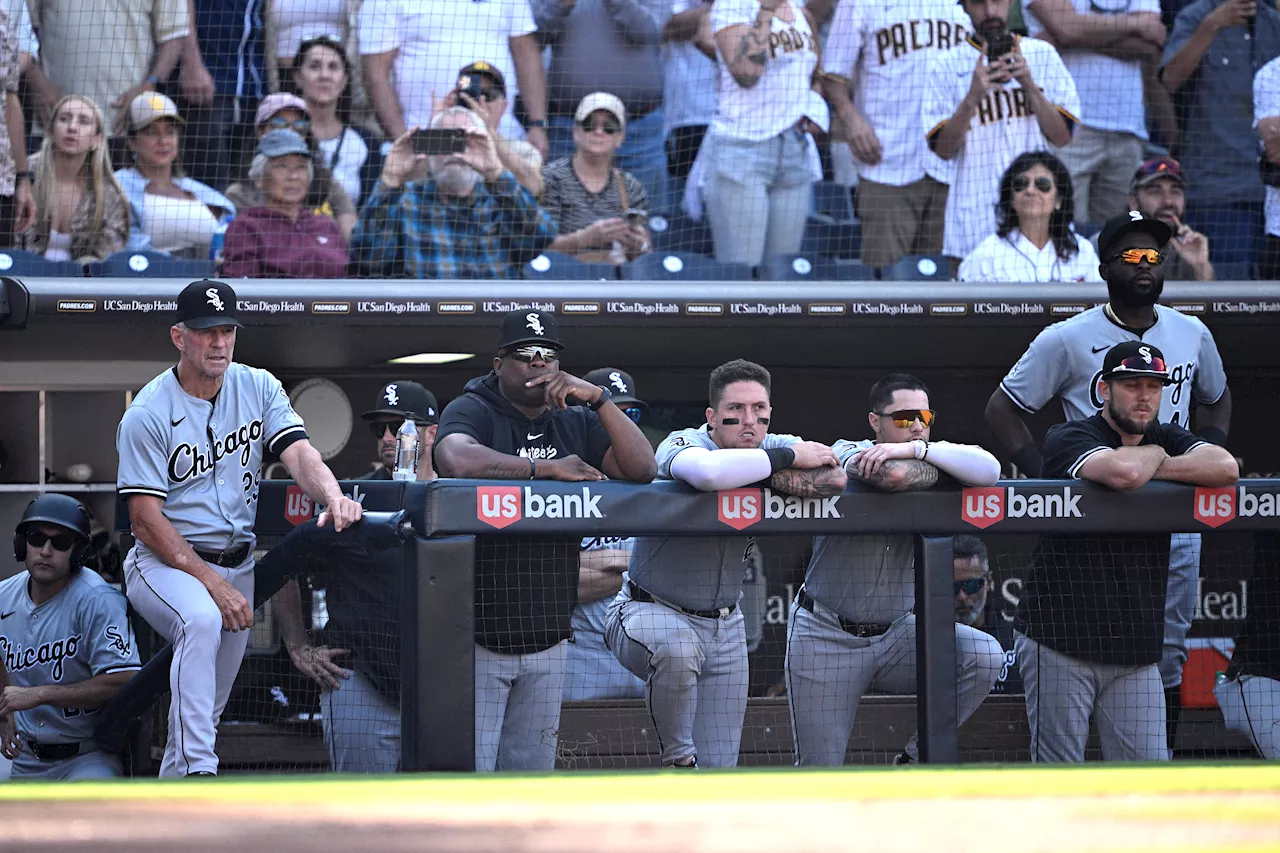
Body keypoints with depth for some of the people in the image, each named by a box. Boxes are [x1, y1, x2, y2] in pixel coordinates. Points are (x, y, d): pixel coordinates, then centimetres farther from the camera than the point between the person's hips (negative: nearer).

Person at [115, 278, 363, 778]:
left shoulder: (258, 388, 5)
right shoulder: (147, 413, -10)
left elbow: (298, 452, -10)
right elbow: (145, 518, -14)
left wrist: (332, 497, -33)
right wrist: (212, 582, -22)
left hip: (238, 563, 6)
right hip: (166, 563, -6)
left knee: (211, 703, 8)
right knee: (201, 618, -36)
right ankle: (198, 772, -41)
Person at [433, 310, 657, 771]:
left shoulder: (578, 423, 10)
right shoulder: (471, 411, -5)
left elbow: (642, 469, -4)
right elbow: (457, 460, -27)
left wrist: (597, 398, -13)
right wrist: (547, 468, -20)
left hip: (547, 641, 5)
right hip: (478, 640, -5)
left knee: (532, 773, 11)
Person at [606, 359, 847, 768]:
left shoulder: (774, 447, -4)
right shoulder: (681, 445, -19)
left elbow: (834, 477, -21)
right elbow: (709, 471, -44)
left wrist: (770, 476, -28)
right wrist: (788, 458, -32)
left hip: (724, 626, 5)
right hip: (649, 611, -5)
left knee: (720, 772, 2)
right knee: (678, 648, -40)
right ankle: (677, 760, -18)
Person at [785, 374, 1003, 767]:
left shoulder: (930, 460, 1)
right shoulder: (846, 453, -8)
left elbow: (988, 470, -21)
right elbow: (894, 476, -32)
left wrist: (917, 449, -26)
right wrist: (931, 467, -13)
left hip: (896, 632, 3)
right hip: (827, 637, -3)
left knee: (985, 657, -19)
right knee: (819, 772, -4)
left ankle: (915, 760, -5)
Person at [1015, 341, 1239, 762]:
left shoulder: (1166, 440, 12)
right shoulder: (1067, 438, -5)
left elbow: (1226, 468, -8)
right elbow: (1124, 471, -26)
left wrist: (1153, 468, -11)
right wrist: (1154, 455, -4)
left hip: (1135, 649, 5)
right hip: (1059, 640, -5)